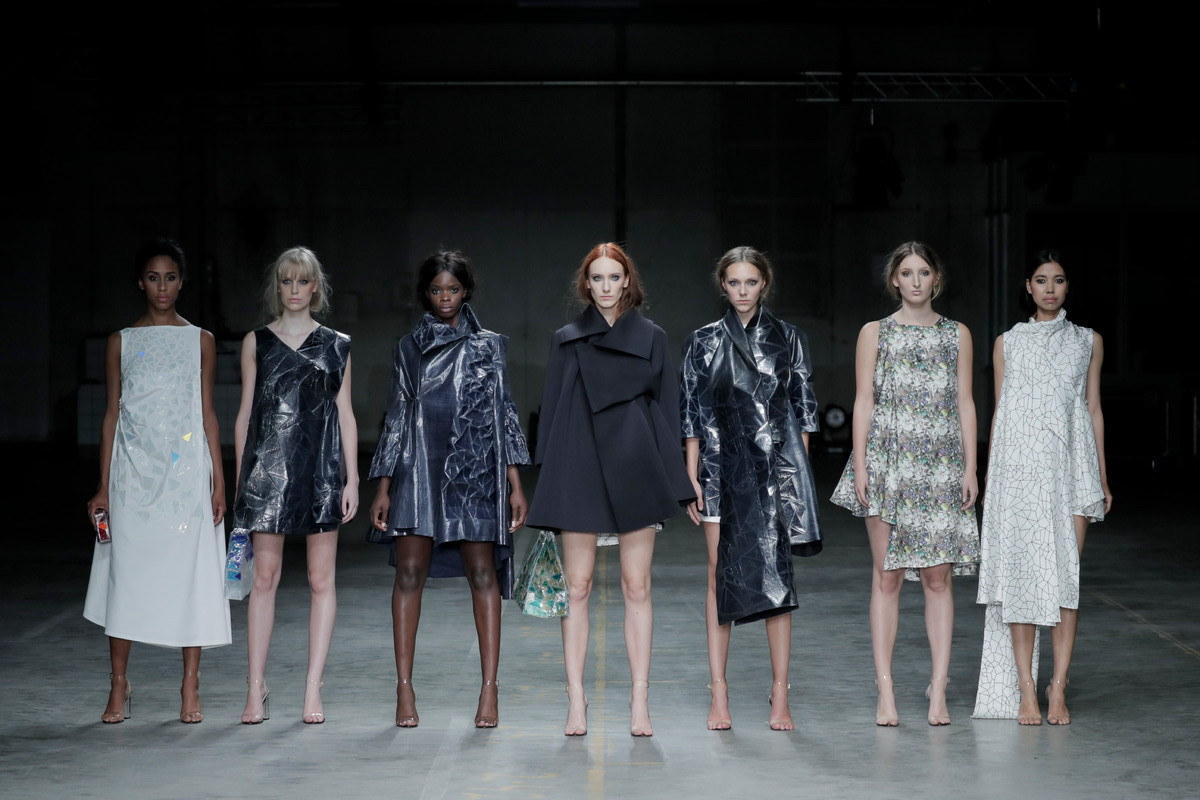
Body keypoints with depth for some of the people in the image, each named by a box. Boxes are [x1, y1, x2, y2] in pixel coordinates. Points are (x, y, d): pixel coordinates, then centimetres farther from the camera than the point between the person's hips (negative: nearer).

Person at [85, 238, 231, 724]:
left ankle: (190, 688, 6)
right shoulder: (121, 342, 8)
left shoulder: (200, 341, 8)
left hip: (187, 471, 0)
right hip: (133, 472, 0)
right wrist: (104, 486, 3)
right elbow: (112, 414, 8)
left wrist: (219, 481, 1)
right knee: (127, 571, -2)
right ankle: (119, 685, 8)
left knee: (189, 572, -2)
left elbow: (207, 412, 7)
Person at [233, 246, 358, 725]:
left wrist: (352, 478, 2)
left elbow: (345, 413, 8)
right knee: (265, 576, 0)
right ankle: (256, 688, 6)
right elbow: (245, 413, 9)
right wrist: (239, 477, 5)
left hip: (321, 468, 0)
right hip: (268, 465, 0)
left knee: (322, 579, 1)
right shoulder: (257, 342, 9)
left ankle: (313, 688, 6)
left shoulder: (336, 346, 9)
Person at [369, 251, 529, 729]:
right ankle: (405, 689, -1)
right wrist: (383, 486, 7)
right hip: (419, 468, 1)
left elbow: (504, 413, 7)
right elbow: (397, 418, 13)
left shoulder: (487, 346, 9)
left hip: (474, 469, -1)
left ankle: (490, 690, -1)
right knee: (410, 572, -5)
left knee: (482, 573, -4)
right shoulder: (409, 348, 13)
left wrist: (515, 484, 0)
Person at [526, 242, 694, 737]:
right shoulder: (566, 341, 9)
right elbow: (551, 410, 9)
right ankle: (576, 701, 3)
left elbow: (667, 408, 7)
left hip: (634, 470, 0)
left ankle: (640, 701, 3)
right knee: (578, 586, 0)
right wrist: (547, 482, 3)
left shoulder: (651, 338, 9)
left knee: (637, 587, 0)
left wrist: (667, 481, 0)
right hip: (579, 469, 0)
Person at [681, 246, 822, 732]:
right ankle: (719, 694, 3)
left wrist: (798, 470, 1)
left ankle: (780, 696, 0)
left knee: (775, 573, -3)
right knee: (720, 574, -1)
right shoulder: (705, 342, 7)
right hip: (722, 469, 0)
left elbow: (803, 409, 7)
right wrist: (691, 477, 1)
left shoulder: (787, 339, 6)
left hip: (775, 469, 0)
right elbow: (692, 413, 6)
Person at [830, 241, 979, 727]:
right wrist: (860, 465, -5)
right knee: (887, 576, -1)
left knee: (938, 577, -1)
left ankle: (938, 690, 2)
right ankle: (885, 691, 1)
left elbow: (965, 404, 9)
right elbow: (863, 401, 4)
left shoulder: (957, 334, 11)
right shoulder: (875, 334, 7)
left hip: (941, 464, 1)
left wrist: (971, 467, 2)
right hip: (888, 462, -1)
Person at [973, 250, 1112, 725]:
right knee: (1021, 574, -5)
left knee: (1066, 575, -5)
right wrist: (988, 478, 7)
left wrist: (1102, 476, 7)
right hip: (1019, 466, -1)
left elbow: (1094, 409, 12)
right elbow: (999, 413, 11)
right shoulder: (1008, 343, 10)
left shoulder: (1088, 341, 12)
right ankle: (1024, 690, -2)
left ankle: (1058, 687, 0)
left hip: (1070, 464, 1)